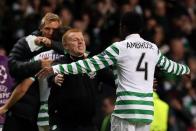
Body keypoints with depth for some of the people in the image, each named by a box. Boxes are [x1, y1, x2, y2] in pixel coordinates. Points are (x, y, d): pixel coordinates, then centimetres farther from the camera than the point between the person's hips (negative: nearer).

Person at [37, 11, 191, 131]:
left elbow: (90, 64, -5)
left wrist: (55, 69, -3)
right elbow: (168, 65, 32)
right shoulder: (153, 48, 13)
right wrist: (186, 70, 55)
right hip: (147, 109, 6)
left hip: (126, 108, -6)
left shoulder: (119, 47, -3)